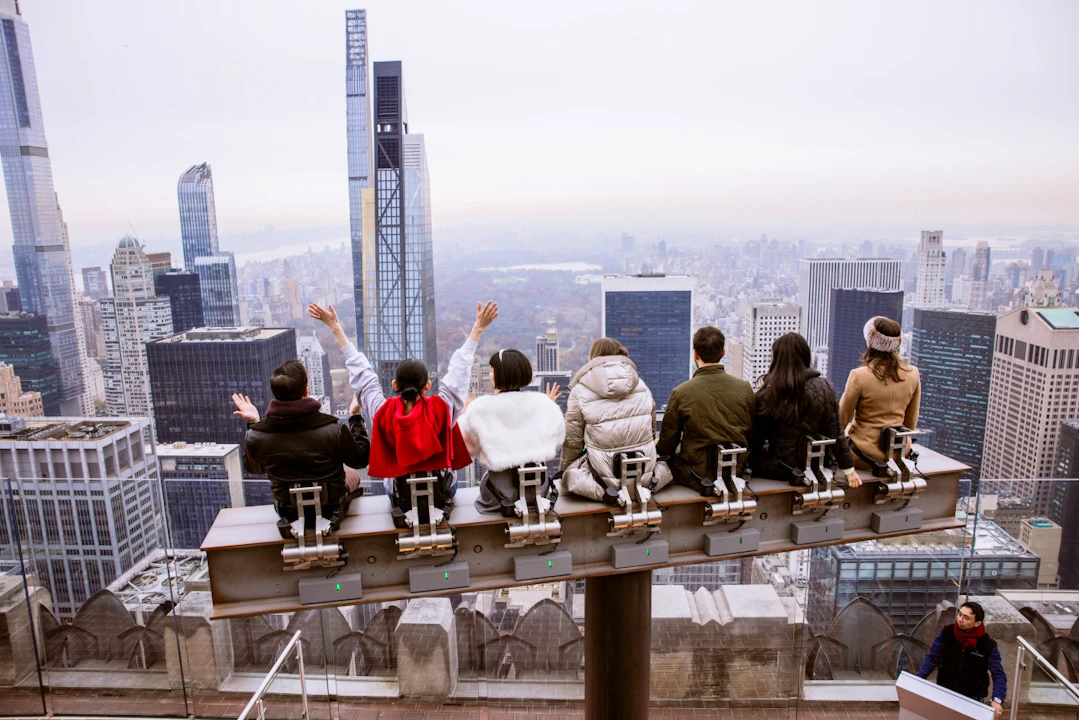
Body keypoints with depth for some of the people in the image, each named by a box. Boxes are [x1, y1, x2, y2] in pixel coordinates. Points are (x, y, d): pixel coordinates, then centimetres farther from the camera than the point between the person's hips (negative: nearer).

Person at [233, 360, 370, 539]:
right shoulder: (334, 431, -33)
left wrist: (252, 423, 4)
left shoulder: (255, 437, -24)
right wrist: (355, 417, -5)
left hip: (289, 512, 2)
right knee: (353, 475, 30)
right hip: (331, 509, -2)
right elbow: (361, 460, -13)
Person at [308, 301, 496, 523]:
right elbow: (459, 371, -22)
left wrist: (335, 328, -11)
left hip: (399, 496, 1)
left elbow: (361, 374, -18)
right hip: (442, 494, -1)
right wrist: (478, 328, -14)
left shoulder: (383, 413, -28)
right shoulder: (441, 409, -31)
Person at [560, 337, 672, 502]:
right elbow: (651, 426, 15)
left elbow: (572, 439, 0)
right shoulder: (641, 385, 5)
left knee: (569, 473, 19)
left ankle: (603, 491, -7)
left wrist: (563, 469, 17)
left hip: (606, 473, -4)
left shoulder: (580, 391, -5)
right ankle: (648, 483, 5)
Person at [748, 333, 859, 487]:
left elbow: (757, 438, -4)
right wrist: (848, 468, 7)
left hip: (781, 469, -4)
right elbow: (835, 432, -3)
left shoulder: (767, 394, -14)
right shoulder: (824, 388, -7)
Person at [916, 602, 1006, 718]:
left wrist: (997, 701, -32)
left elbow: (999, 675, -16)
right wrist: (918, 679, -21)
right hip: (944, 694, 1)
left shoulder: (988, 645, -15)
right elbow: (932, 658, -8)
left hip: (973, 699, -1)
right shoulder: (947, 633, -12)